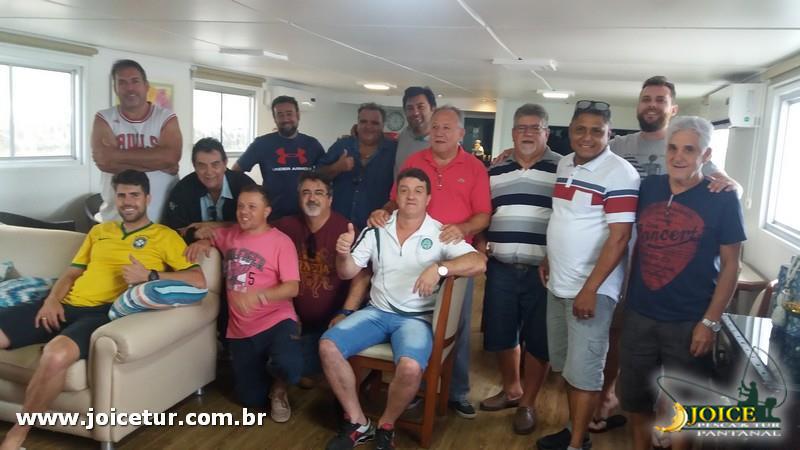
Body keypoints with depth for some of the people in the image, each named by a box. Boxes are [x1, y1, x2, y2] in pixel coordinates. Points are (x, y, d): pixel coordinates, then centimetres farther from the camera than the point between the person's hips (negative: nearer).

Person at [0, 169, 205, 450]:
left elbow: (198, 281, -4)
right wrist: (52, 299, 3)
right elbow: (73, 272, 24)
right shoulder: (99, 231, 26)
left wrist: (150, 276, -15)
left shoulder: (165, 236, 7)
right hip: (67, 307, 7)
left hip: (106, 313, -6)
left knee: (56, 355, -36)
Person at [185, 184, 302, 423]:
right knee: (251, 399, 4)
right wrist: (201, 243, 6)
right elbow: (209, 237, 32)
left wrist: (258, 295, -32)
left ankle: (279, 389, 4)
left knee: (289, 366, -33)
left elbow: (292, 287, -15)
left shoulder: (281, 241, -7)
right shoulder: (229, 234, 9)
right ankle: (262, 373, 39)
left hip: (276, 321, -4)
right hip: (240, 329, 5)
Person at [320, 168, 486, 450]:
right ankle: (358, 423, -1)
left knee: (410, 367, -33)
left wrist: (439, 268, -31)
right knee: (328, 345, -18)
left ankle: (385, 427, -2)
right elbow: (347, 272, 7)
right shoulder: (377, 231, 7)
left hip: (417, 318, -3)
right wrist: (343, 254, -16)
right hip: (377, 312, 4)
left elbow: (478, 263, -15)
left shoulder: (440, 234, -2)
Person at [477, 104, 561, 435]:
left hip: (543, 270, -3)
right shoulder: (495, 172, 11)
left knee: (538, 341, 5)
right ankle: (511, 390, 35)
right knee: (500, 334, 12)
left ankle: (527, 404, 23)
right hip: (501, 268, 4)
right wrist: (480, 243, 2)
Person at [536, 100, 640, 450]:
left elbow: (619, 237, -20)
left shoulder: (620, 174, -15)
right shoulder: (564, 164, 9)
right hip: (558, 284, 8)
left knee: (583, 370, 0)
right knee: (566, 365, 16)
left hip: (592, 289, -8)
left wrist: (590, 289, -23)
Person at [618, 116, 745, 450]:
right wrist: (628, 297, 9)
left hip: (689, 322, -4)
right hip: (639, 315, 4)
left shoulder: (723, 199, -9)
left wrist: (710, 322, -13)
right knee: (634, 395, 17)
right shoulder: (647, 188, 2)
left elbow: (730, 265, -8)